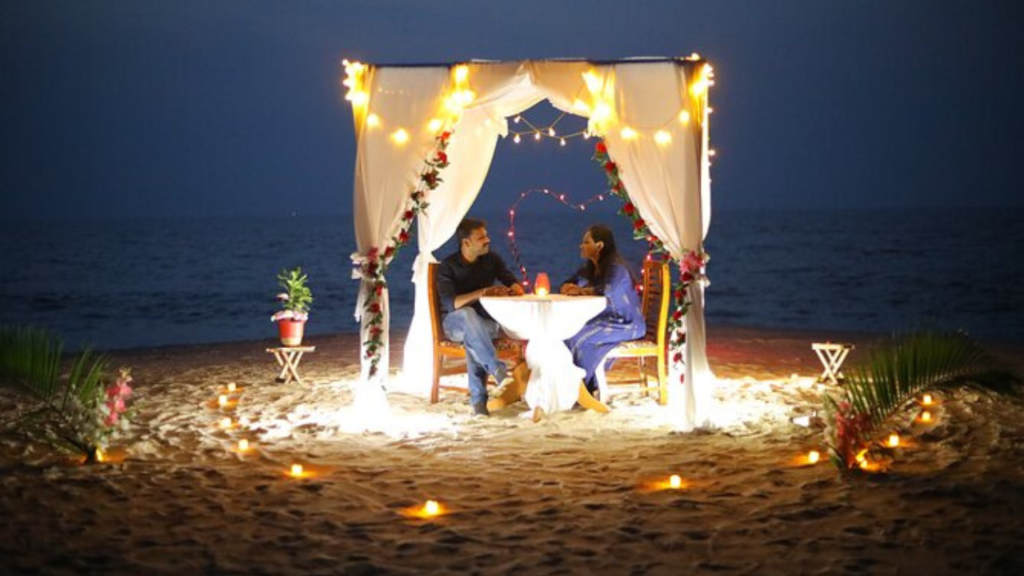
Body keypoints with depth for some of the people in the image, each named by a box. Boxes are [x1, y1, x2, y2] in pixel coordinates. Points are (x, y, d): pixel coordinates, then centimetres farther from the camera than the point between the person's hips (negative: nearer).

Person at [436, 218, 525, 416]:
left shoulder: (492, 260, 4)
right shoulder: (448, 267, -9)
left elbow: (516, 286, 2)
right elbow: (450, 304, -20)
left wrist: (513, 291, -24)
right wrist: (483, 292, -27)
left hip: (486, 321, 2)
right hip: (456, 322, -2)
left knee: (472, 340, -35)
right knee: (468, 314, -40)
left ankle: (478, 399, -36)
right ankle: (498, 370, -50)